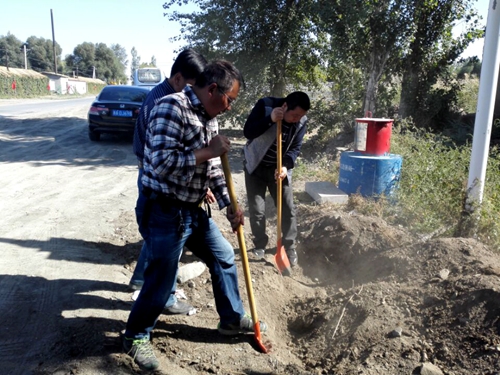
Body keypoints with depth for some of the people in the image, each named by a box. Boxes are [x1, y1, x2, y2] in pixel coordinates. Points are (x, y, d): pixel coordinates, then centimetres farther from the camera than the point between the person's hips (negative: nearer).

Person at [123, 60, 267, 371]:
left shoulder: (209, 117, 8)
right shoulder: (171, 107, -19)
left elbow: (213, 168, 15)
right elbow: (161, 163, -30)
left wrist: (229, 206, 10)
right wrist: (209, 151, -23)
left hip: (193, 211, 9)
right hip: (164, 212, -9)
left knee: (224, 258, 18)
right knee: (161, 281, 3)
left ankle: (232, 319, 38)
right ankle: (136, 336, 29)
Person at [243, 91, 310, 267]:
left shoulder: (301, 121, -12)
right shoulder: (264, 105, -20)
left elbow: (295, 148, -9)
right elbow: (248, 132, -23)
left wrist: (285, 166, -27)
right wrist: (270, 119, -36)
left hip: (280, 168, 2)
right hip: (256, 166, -2)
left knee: (288, 209, 2)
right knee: (256, 210, -1)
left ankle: (289, 247, 20)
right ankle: (260, 246, 21)